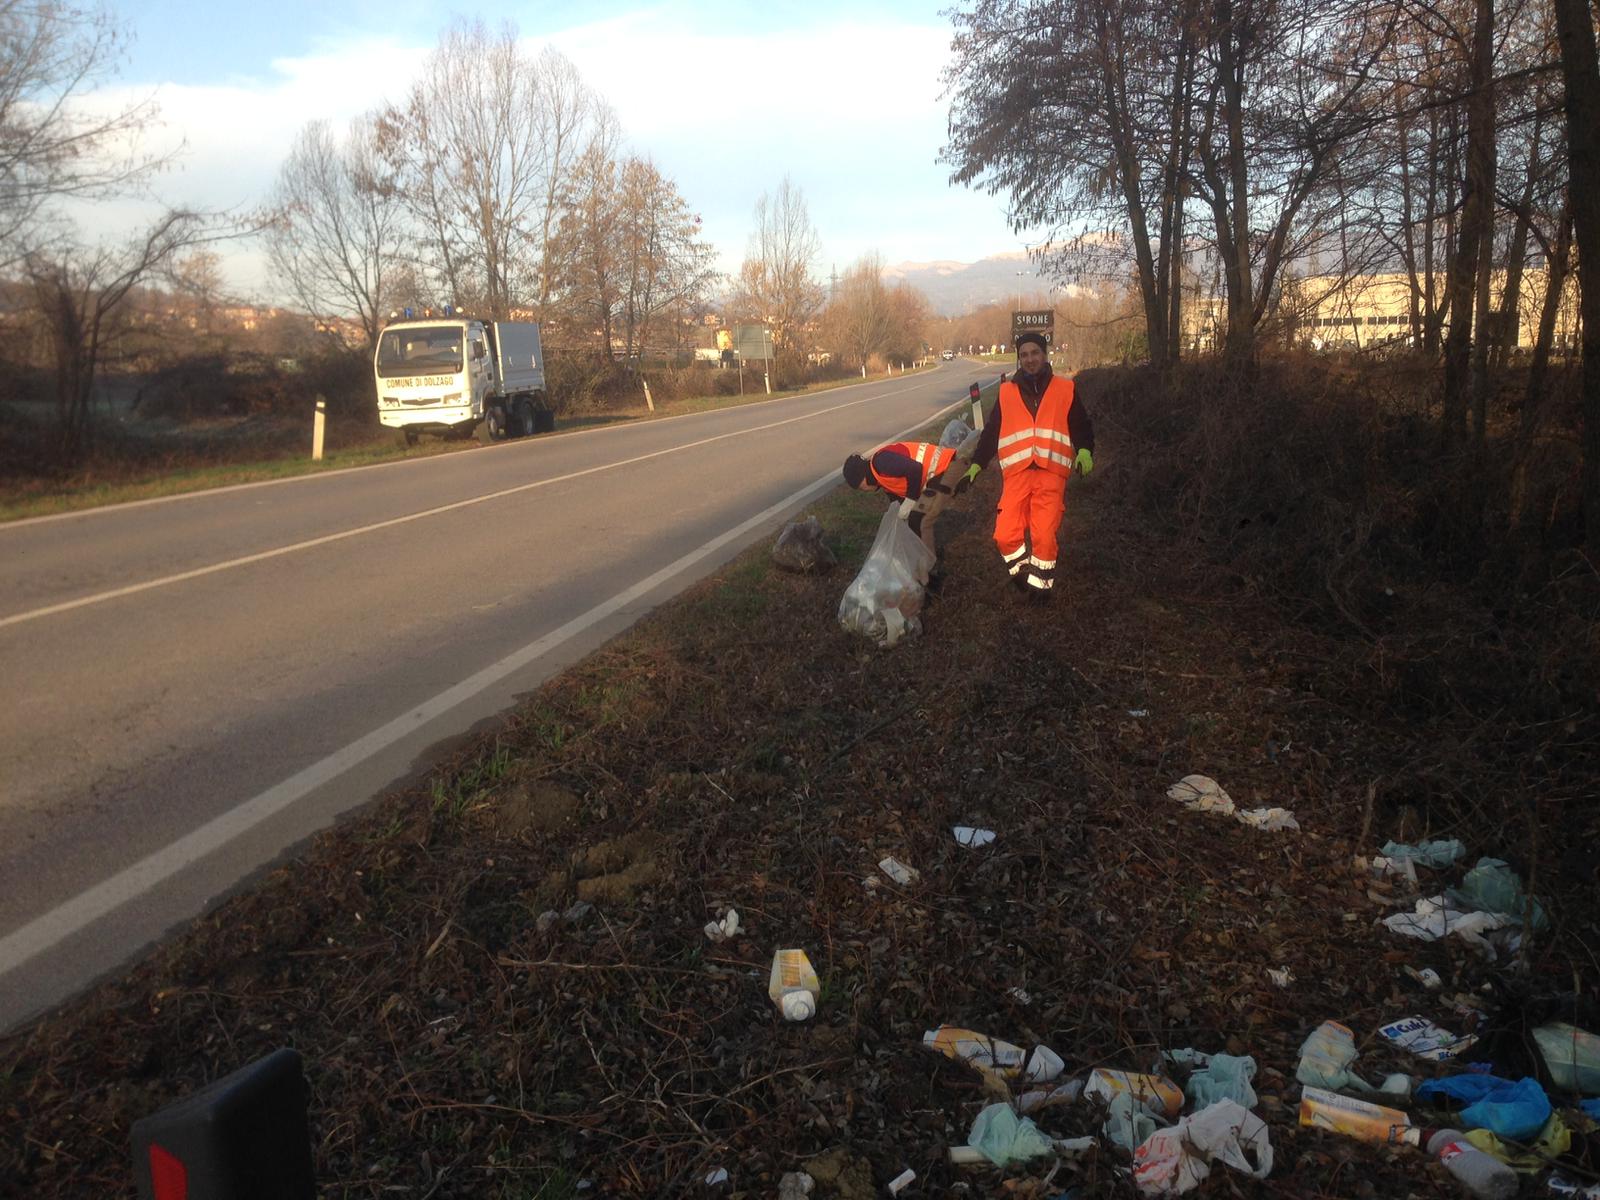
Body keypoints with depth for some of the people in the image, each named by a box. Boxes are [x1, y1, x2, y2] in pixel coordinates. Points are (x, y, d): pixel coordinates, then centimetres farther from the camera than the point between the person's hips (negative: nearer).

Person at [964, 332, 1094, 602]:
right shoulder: (1007, 393, 13)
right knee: (1006, 535, -11)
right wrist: (976, 464, 11)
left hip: (1051, 474, -1)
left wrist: (1084, 450, -7)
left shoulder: (1065, 390, 10)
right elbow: (990, 432, 18)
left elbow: (1081, 426, 13)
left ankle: (1041, 582, 13)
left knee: (1044, 535, -11)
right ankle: (1023, 571, 18)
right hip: (1016, 474, 1)